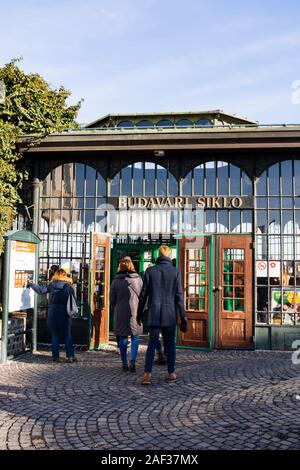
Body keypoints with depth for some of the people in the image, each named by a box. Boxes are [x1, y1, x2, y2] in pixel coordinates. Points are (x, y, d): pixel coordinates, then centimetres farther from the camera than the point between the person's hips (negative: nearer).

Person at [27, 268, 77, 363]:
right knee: (68, 335, 6)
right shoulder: (68, 286, -2)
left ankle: (55, 356, 11)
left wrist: (30, 284, 21)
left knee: (55, 335, 10)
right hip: (65, 312, -1)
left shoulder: (51, 285, 1)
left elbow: (40, 290, 8)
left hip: (53, 311, 1)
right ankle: (70, 356, 5)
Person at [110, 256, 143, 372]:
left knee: (123, 338, 10)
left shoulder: (116, 281, -1)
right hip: (135, 313, 0)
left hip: (120, 313, 0)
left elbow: (112, 299, 4)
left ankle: (124, 364, 13)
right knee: (135, 337, 10)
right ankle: (133, 360, -7)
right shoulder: (138, 279, -1)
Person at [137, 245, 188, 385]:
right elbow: (179, 295, -6)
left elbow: (144, 294, 1)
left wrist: (139, 312, 11)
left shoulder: (150, 271, -2)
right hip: (170, 313, 0)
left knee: (152, 344, 5)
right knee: (170, 344, 12)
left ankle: (147, 374, -5)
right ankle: (171, 374, 20)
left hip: (154, 313, 1)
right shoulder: (175, 271, -4)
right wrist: (183, 316, -1)